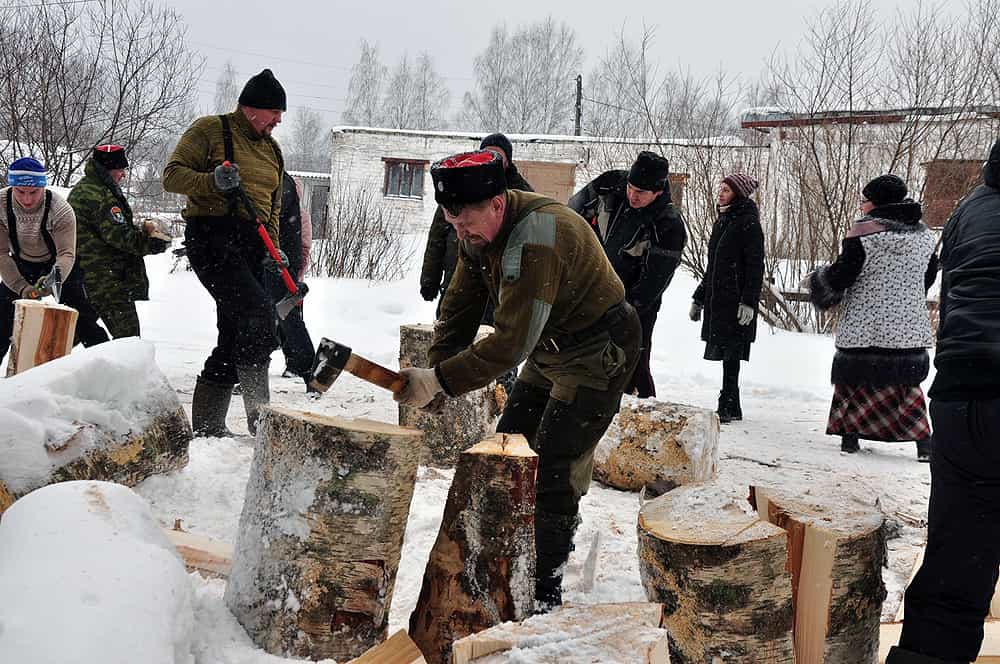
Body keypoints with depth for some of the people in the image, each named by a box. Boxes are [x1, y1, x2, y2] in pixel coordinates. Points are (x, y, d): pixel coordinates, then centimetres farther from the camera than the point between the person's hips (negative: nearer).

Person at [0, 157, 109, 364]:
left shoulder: (61, 210, -32)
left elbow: (66, 253, -33)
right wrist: (21, 287, -33)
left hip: (60, 267, -3)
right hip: (21, 267, 3)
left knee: (83, 319, -10)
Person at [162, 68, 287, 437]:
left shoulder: (271, 150, 20)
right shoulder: (210, 129, -2)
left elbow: (273, 206, 22)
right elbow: (173, 175, -7)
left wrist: (271, 250, 7)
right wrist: (213, 181, -25)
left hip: (251, 246, 8)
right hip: (212, 237, -8)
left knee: (236, 333, 7)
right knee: (258, 312, -24)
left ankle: (207, 422, 16)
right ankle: (258, 413, -22)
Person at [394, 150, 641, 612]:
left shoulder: (537, 239, -34)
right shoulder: (479, 230, -6)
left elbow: (511, 343, -37)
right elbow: (459, 311, -1)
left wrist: (440, 380, -36)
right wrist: (434, 376, -12)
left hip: (599, 353, -9)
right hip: (549, 352, 9)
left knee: (554, 469, -13)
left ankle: (544, 588, -3)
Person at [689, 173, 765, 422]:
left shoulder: (748, 223, -8)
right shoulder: (721, 222, 17)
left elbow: (756, 266, -13)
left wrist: (749, 301, -20)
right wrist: (699, 298, 24)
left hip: (736, 301, -8)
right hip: (717, 299, 8)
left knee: (730, 353, -7)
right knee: (726, 353, 9)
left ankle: (728, 406, -5)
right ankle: (732, 408, 14)